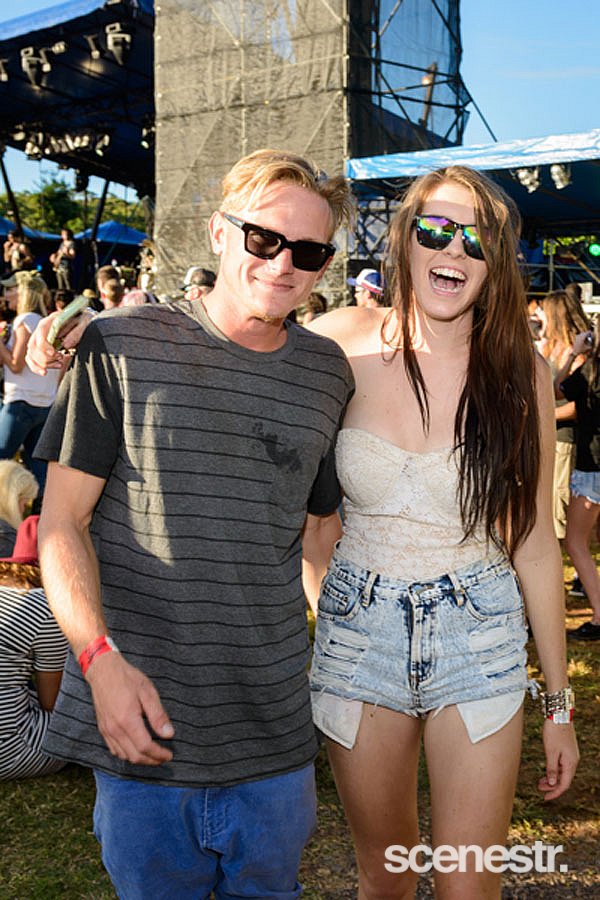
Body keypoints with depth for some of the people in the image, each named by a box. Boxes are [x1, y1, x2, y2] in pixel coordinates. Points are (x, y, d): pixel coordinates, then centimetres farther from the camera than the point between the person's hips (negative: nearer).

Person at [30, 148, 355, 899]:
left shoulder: (328, 373, 4)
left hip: (275, 730, 3)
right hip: (141, 725, -2)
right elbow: (61, 521, -5)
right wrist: (102, 660, -17)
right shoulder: (120, 346, -6)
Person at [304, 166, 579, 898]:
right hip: (359, 634, 1)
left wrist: (558, 702, 4)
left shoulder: (519, 372, -6)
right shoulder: (342, 345, -7)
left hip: (478, 641, 0)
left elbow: (533, 542, -1)